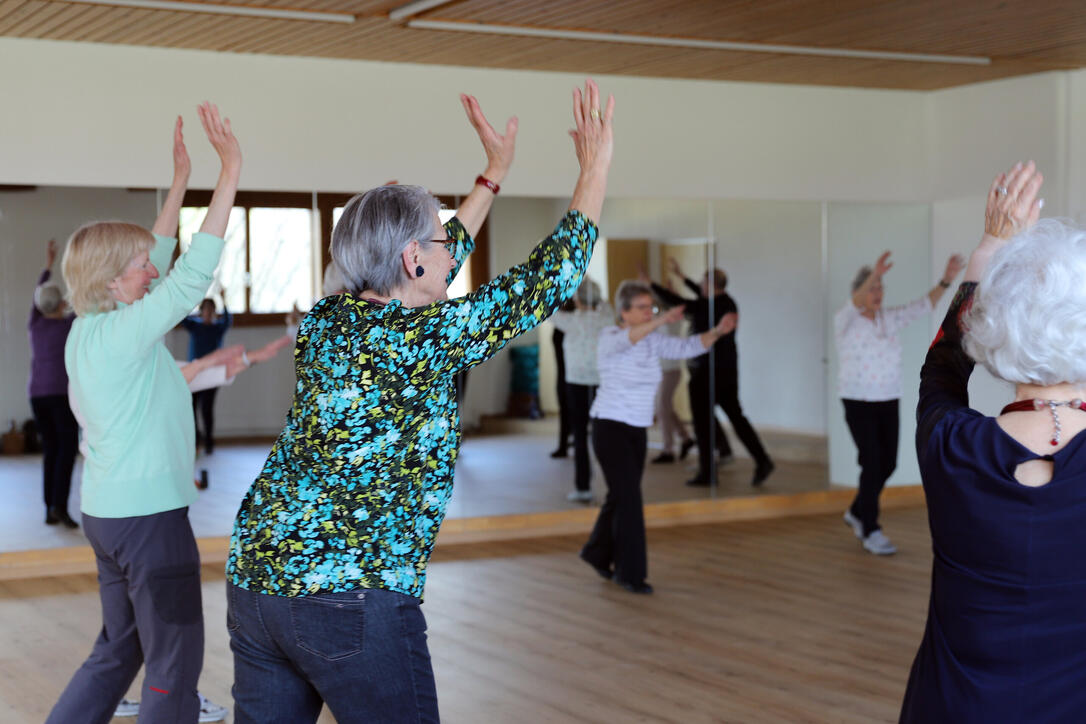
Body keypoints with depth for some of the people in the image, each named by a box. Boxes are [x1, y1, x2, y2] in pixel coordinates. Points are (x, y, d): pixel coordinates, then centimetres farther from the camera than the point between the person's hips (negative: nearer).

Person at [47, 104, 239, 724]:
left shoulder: (88, 329, 7)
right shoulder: (123, 333, -17)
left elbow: (156, 258, 17)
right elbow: (194, 272, -24)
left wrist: (181, 180, 19)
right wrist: (231, 171, -22)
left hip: (107, 511, 10)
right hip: (149, 516, -10)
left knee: (118, 650, 21)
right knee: (175, 667, 0)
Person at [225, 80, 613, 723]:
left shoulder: (324, 323, 9)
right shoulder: (429, 338, -11)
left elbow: (431, 274, 26)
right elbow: (551, 278, -4)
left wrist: (494, 176, 33)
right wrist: (596, 167, 8)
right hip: (356, 599, -7)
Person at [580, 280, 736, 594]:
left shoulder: (653, 341, 5)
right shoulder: (610, 338, -14)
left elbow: (687, 347, -6)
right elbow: (626, 339, -37)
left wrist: (717, 331, -23)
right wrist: (662, 321, -52)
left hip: (637, 429, 7)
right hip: (610, 427, -7)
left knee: (621, 496, 17)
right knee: (629, 498, -11)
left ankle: (597, 554, 37)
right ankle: (630, 573, -2)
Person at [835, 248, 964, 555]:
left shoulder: (890, 319, 6)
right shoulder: (846, 320, -9)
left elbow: (922, 305, -4)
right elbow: (855, 303, -31)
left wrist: (946, 280, -20)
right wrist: (874, 274, -48)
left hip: (888, 402, 6)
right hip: (859, 403, -6)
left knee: (888, 463, 7)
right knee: (873, 463, -10)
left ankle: (857, 513, 30)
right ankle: (870, 532, -1)